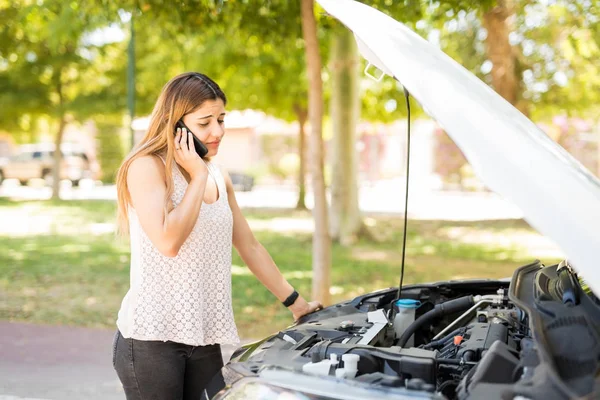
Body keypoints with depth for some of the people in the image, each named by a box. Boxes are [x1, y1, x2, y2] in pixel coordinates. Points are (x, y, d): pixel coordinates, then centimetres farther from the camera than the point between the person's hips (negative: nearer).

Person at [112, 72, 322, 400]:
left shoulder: (219, 178, 13)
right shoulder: (147, 166, -8)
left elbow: (250, 246, 20)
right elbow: (168, 242, -22)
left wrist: (296, 303, 20)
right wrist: (197, 176, -14)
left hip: (205, 339, 6)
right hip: (152, 335, -6)